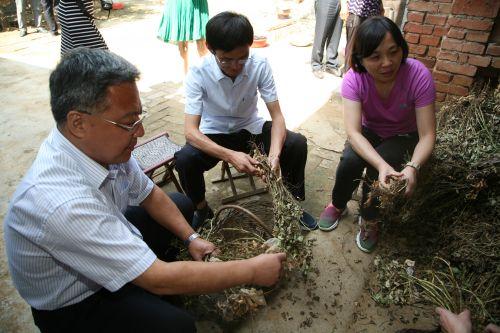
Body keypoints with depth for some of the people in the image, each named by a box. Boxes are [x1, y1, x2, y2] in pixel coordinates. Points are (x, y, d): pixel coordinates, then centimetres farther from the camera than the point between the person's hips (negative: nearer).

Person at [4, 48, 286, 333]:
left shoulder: (102, 145, -18)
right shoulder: (61, 203, -41)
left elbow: (149, 194, 1)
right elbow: (159, 280, -36)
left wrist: (191, 237, -7)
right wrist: (251, 271, -28)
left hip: (108, 244, 7)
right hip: (72, 304, -7)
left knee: (182, 204, 11)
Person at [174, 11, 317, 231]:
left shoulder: (259, 65, -20)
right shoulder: (198, 74, -24)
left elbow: (277, 115, -18)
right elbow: (190, 130, -29)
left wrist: (274, 154, -38)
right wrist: (230, 155, -44)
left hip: (251, 128, 2)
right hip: (215, 134, -1)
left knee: (297, 144, -21)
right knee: (184, 159, -31)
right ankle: (201, 209, 0)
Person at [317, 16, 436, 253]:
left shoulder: (418, 76, -29)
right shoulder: (354, 78, -27)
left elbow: (427, 135, -27)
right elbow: (353, 132, -34)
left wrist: (413, 167, -47)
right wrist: (382, 164, -50)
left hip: (404, 136, -1)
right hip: (369, 131, 1)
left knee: (376, 170, -28)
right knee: (349, 162, -27)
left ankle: (369, 219, 0)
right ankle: (337, 204, 4)